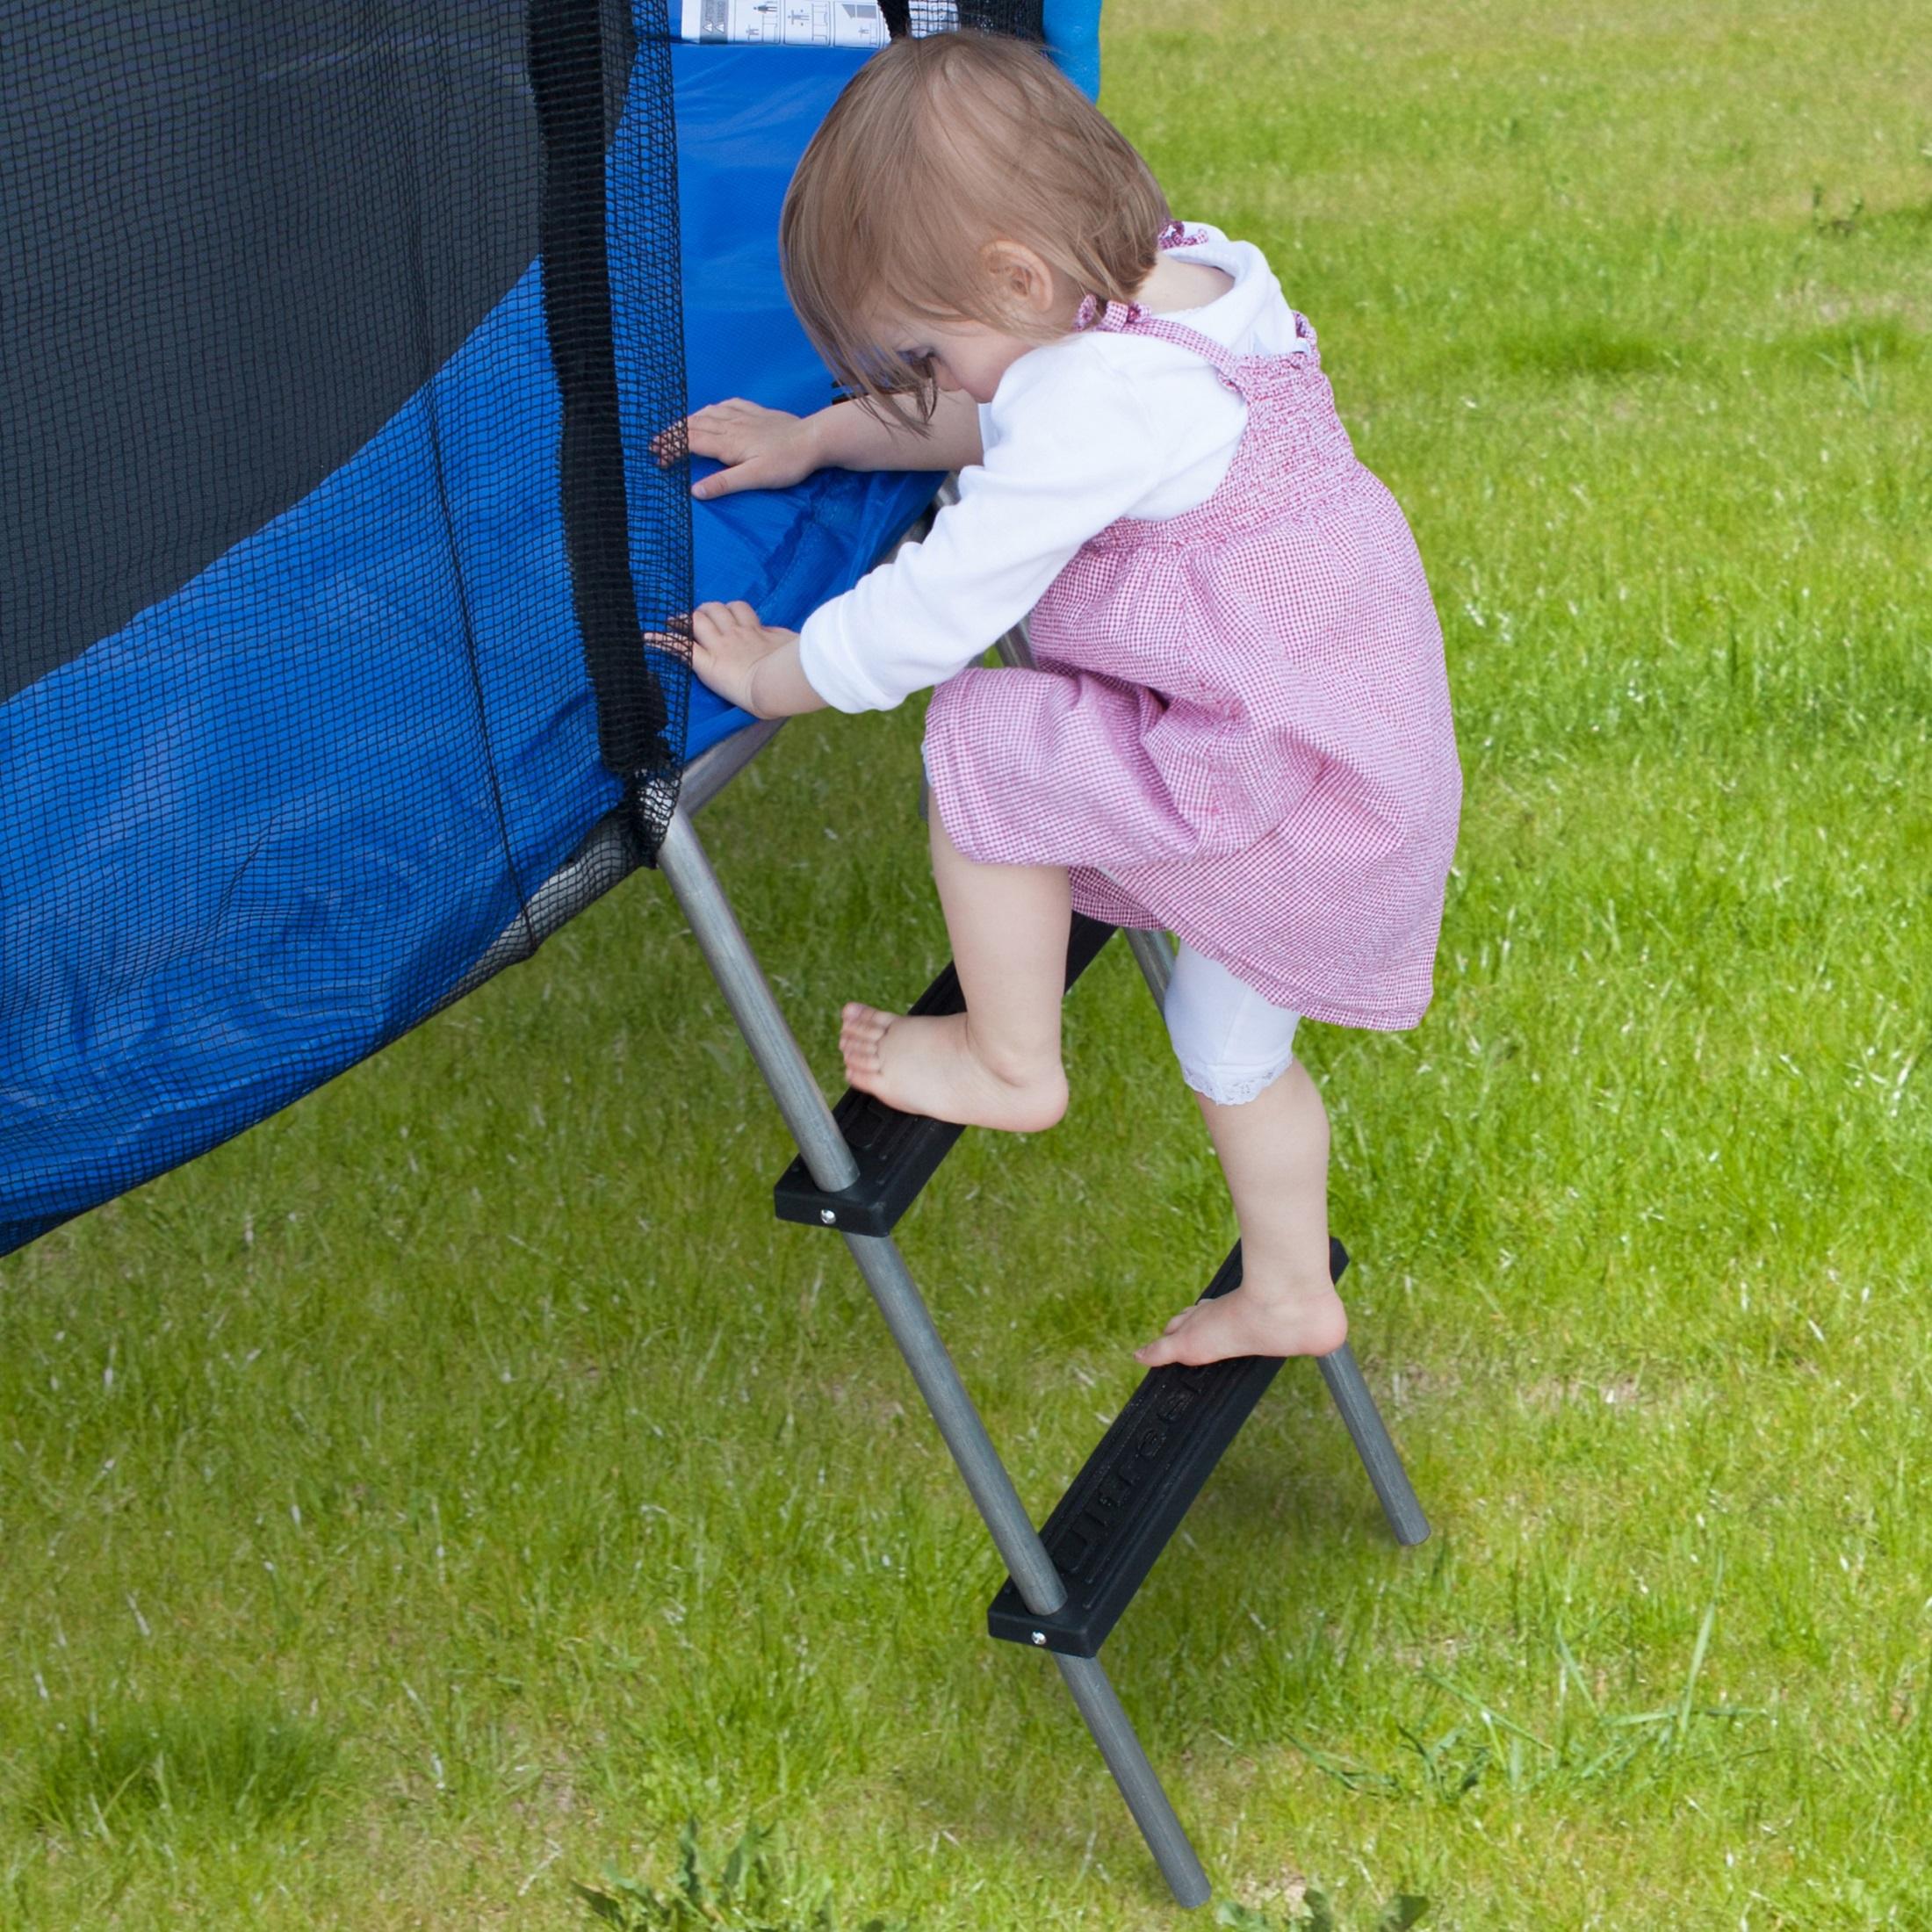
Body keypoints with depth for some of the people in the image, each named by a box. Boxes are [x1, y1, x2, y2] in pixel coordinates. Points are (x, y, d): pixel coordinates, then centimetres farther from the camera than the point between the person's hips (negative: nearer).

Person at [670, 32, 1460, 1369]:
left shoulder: (1098, 401, -25)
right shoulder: (1190, 276, 5)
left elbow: (935, 611, -19)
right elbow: (996, 423, 23)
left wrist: (770, 677, -3)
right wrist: (814, 439, 24)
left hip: (1276, 780, -10)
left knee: (976, 743, -11)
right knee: (1231, 1034, 25)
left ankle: (1012, 1065, 6)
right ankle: (1289, 1294, 44)